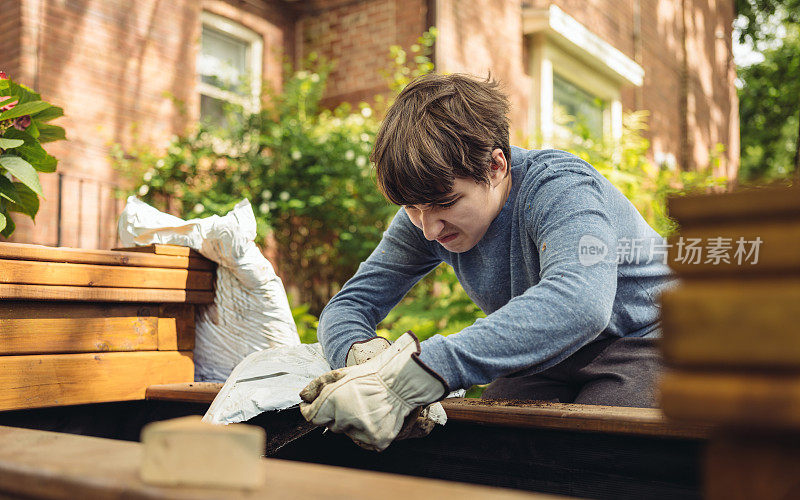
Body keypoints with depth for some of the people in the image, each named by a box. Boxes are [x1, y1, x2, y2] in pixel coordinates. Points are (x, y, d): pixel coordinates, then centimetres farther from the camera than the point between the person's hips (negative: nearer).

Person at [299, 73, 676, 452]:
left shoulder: (559, 187, -29)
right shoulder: (425, 213, -11)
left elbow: (579, 303, -50)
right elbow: (348, 304, -10)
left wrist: (411, 374, -59)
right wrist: (362, 356, -37)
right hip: (552, 354, 4)